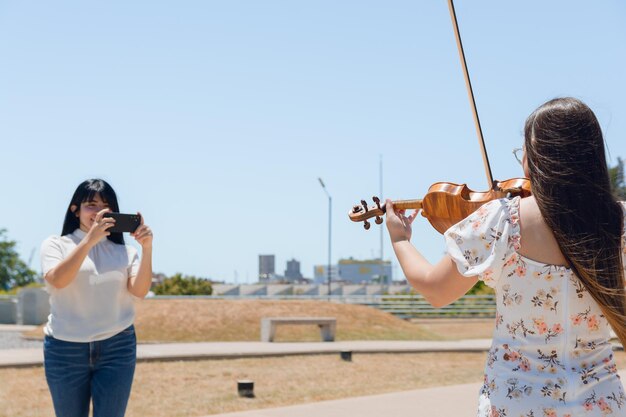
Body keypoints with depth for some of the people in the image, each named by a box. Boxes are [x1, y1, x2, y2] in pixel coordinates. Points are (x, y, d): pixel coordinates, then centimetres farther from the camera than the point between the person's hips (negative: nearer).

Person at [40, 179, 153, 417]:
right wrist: (89, 240, -23)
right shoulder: (56, 245, 5)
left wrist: (147, 248, -18)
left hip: (117, 348, 1)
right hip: (65, 349, 0)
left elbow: (140, 291, -6)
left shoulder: (124, 251, 8)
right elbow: (57, 280, -15)